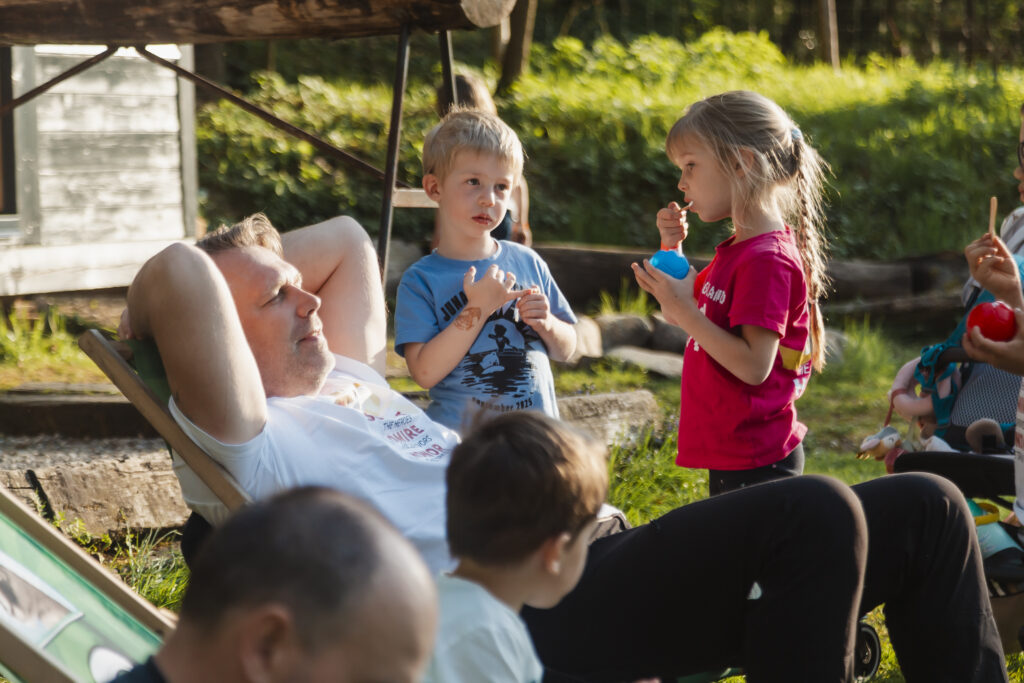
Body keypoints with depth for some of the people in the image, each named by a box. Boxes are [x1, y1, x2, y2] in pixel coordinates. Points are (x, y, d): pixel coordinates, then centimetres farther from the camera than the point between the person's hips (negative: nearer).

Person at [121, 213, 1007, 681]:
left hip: (586, 562, 11)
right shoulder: (249, 443, -5)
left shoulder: (347, 381, 24)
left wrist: (254, 265, 28)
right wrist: (143, 330, -1)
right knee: (812, 513, -32)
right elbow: (178, 273, -20)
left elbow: (346, 240, 39)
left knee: (925, 512, 6)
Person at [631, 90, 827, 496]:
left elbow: (755, 366, -25)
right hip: (732, 454, 10)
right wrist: (671, 247, 10)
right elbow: (682, 315, 24)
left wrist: (684, 311, -25)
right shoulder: (741, 248, 12)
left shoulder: (767, 259, -19)